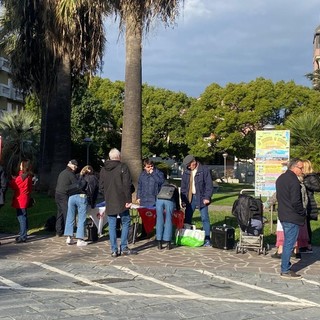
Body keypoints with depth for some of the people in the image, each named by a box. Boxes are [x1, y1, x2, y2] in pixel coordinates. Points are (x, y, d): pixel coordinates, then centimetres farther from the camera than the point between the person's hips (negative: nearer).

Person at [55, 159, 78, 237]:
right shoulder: (71, 174, -8)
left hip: (57, 195, 9)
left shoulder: (62, 173, 20)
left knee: (60, 213, 13)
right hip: (64, 196, -9)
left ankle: (59, 232, 16)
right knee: (67, 213, -6)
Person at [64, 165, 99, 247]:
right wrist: (92, 205, 30)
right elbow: (95, 194, 21)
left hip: (72, 196, 3)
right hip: (82, 197, -3)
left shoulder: (80, 177, 28)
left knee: (70, 218, 12)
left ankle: (69, 238, 17)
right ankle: (80, 240, 0)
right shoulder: (94, 179, 21)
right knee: (81, 219, 2)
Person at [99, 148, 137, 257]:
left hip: (109, 203, 4)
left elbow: (101, 187, 14)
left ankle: (114, 250, 6)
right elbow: (127, 185, -11)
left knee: (112, 226, 6)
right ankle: (124, 248, 5)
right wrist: (129, 199, -9)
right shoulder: (123, 167, -5)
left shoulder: (103, 169, 10)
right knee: (125, 223, 7)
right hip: (121, 201, -4)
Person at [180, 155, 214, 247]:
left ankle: (207, 239, 2)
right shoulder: (186, 172, 8)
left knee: (205, 218, -3)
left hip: (201, 198, -4)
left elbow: (209, 185, -7)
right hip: (190, 198, 5)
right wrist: (183, 200, 6)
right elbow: (183, 187, 12)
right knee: (187, 218, 8)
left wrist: (207, 197, -15)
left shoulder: (204, 170, -6)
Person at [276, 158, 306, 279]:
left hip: (283, 215, 10)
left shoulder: (280, 178, 11)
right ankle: (285, 271, 4)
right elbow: (296, 202, -22)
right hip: (292, 218, -9)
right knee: (289, 244, -2)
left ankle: (286, 267, 25)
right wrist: (303, 212, -7)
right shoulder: (294, 181, -19)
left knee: (287, 243, 18)